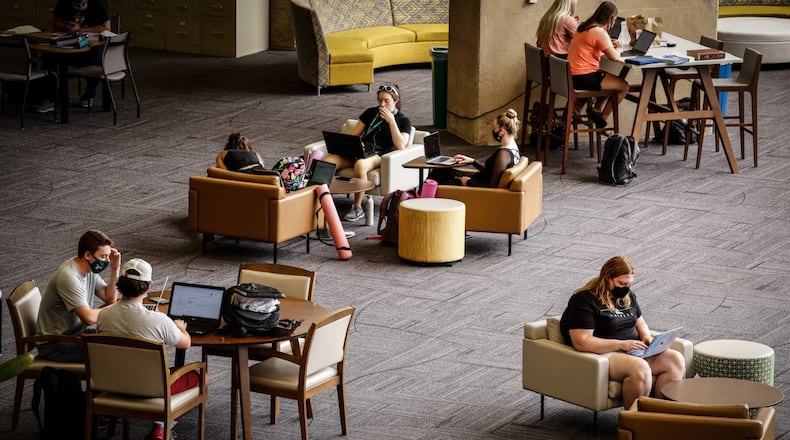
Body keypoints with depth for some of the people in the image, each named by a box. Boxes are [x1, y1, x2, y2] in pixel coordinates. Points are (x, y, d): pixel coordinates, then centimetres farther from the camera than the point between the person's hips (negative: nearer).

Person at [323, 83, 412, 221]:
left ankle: (357, 208, -30)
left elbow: (400, 145, -6)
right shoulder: (371, 113, 22)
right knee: (326, 161, -26)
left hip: (378, 156, -4)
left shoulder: (403, 121, 10)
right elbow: (353, 135, 21)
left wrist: (391, 121, -8)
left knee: (360, 165, -42)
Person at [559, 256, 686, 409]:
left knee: (676, 359, -13)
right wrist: (621, 344, -22)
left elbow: (640, 323, 29)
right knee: (640, 368, -36)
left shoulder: (627, 296, 15)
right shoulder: (584, 300, -11)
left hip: (633, 350, 8)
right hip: (603, 354, -8)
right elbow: (581, 342, -20)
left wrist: (646, 336, 3)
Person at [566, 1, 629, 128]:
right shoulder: (600, 32, -17)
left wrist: (611, 47, 11)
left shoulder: (585, 27, 11)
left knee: (610, 79, 29)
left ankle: (597, 110, 22)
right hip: (584, 78, -10)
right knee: (624, 86, 3)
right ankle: (602, 118, 12)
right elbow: (614, 57, -21)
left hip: (572, 76, 10)